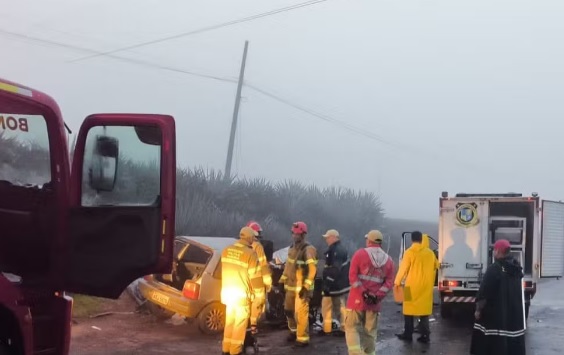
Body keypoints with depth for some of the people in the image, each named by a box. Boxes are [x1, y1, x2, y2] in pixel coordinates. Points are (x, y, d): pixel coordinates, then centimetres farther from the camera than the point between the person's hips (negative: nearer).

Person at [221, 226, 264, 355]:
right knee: (240, 324, 6)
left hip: (228, 292, 6)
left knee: (229, 321, 17)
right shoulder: (250, 254, -17)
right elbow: (255, 276, -14)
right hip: (242, 294, -6)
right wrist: (259, 293, -2)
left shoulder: (226, 251, 1)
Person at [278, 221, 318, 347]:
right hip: (291, 286, 8)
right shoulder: (292, 248, 13)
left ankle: (303, 338, 1)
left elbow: (312, 270, -19)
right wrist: (283, 280, 19)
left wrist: (305, 287, -22)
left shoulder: (308, 250, -14)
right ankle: (294, 331, 38)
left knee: (300, 313, -8)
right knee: (288, 310, 18)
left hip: (302, 287, -8)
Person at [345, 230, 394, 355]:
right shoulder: (388, 260, 9)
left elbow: (353, 276, -10)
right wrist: (377, 296, -9)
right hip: (374, 302, 3)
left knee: (352, 327, 1)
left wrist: (363, 293, -14)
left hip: (357, 299, -3)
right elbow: (389, 282, -1)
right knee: (370, 332, 11)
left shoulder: (360, 253, -2)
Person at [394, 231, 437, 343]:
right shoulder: (430, 252, 3)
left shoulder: (410, 252, -10)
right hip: (426, 287, 4)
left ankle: (408, 334, 12)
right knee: (424, 309, 7)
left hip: (412, 286, -3)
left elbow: (403, 268, -10)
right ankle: (425, 335, 4)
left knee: (409, 309, 8)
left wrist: (397, 282, 0)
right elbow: (435, 266, 18)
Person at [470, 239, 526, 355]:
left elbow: (484, 293, -17)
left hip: (495, 314, -7)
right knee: (514, 342, 12)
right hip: (514, 313, 7)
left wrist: (478, 309, -8)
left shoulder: (494, 269, -16)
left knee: (496, 346, -2)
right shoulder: (517, 268, 8)